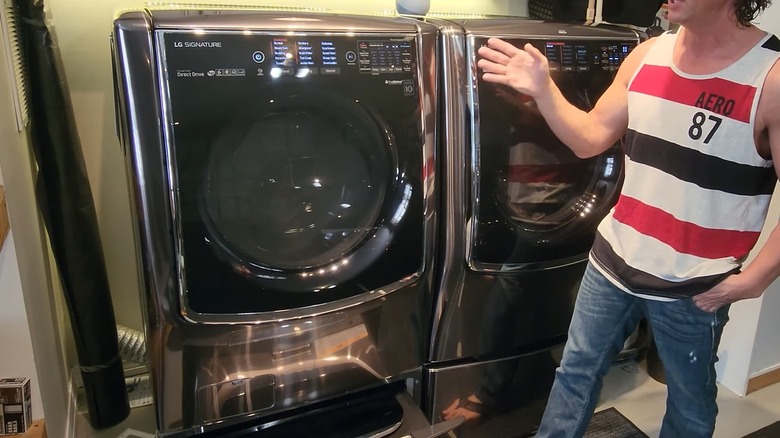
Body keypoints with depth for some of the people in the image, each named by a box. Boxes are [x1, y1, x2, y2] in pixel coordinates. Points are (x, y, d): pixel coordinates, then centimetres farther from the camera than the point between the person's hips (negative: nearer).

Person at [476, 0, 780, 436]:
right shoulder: (647, 55, -1)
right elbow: (590, 139, 2)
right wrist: (543, 90, -9)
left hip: (693, 285, -3)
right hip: (613, 261, 4)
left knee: (690, 402, 21)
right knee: (578, 369, 20)